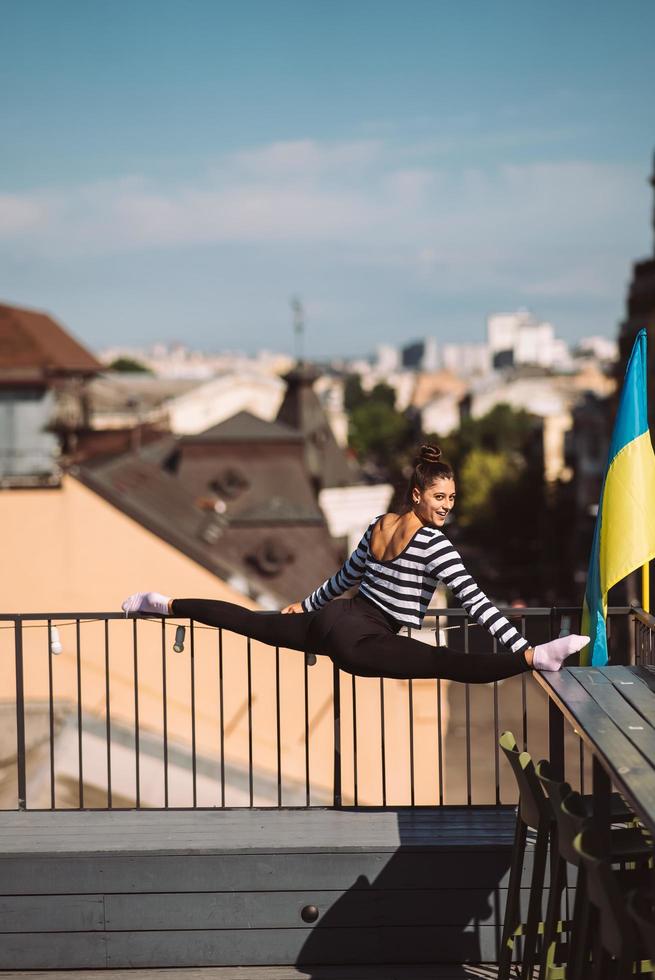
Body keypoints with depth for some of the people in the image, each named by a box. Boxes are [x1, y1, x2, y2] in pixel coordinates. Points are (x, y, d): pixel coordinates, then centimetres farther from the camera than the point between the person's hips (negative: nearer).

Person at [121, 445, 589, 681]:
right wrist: (523, 648, -15)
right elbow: (475, 600, -14)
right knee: (453, 663, -28)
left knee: (251, 621, 25)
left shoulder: (378, 527, 16)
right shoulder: (435, 544, -8)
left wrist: (306, 604, 44)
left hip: (331, 620, 9)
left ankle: (166, 605, 34)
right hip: (362, 640, -9)